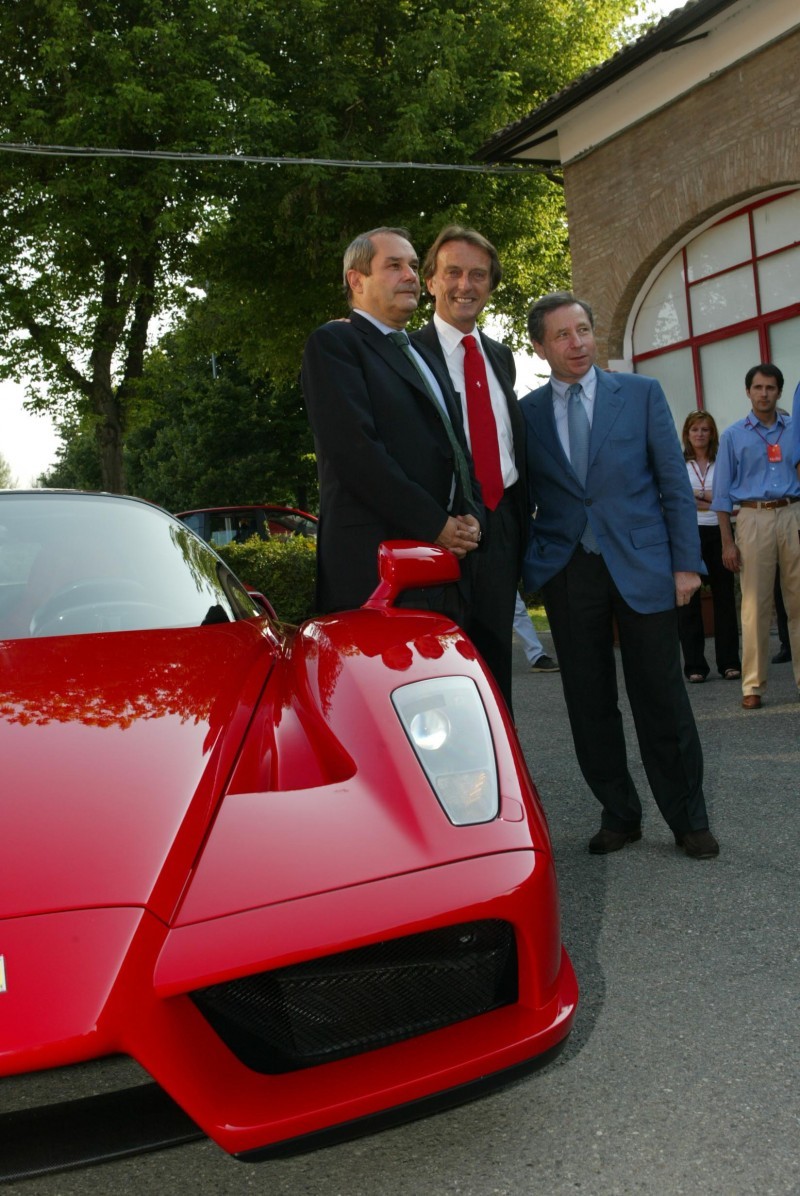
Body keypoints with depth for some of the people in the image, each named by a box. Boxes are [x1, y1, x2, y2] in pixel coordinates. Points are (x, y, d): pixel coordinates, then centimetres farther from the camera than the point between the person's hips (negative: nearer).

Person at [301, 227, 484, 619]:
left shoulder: (424, 357, 25)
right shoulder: (333, 343, -1)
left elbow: (457, 447, 24)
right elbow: (355, 448, -14)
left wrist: (472, 515, 4)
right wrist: (435, 524, -14)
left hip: (448, 566, 8)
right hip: (377, 567, -7)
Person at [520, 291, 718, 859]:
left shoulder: (642, 393, 5)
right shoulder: (526, 412, 7)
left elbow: (674, 484, 3)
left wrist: (687, 562, -3)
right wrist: (529, 565, -1)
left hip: (641, 566, -1)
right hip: (567, 572, 2)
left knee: (662, 698, 3)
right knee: (590, 702, 7)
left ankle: (689, 819, 16)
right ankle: (619, 814, 22)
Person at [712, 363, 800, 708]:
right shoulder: (733, 435, 7)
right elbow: (723, 492, 5)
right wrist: (727, 542, 0)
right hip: (754, 518, -1)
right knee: (755, 605, -2)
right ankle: (753, 685, 3)